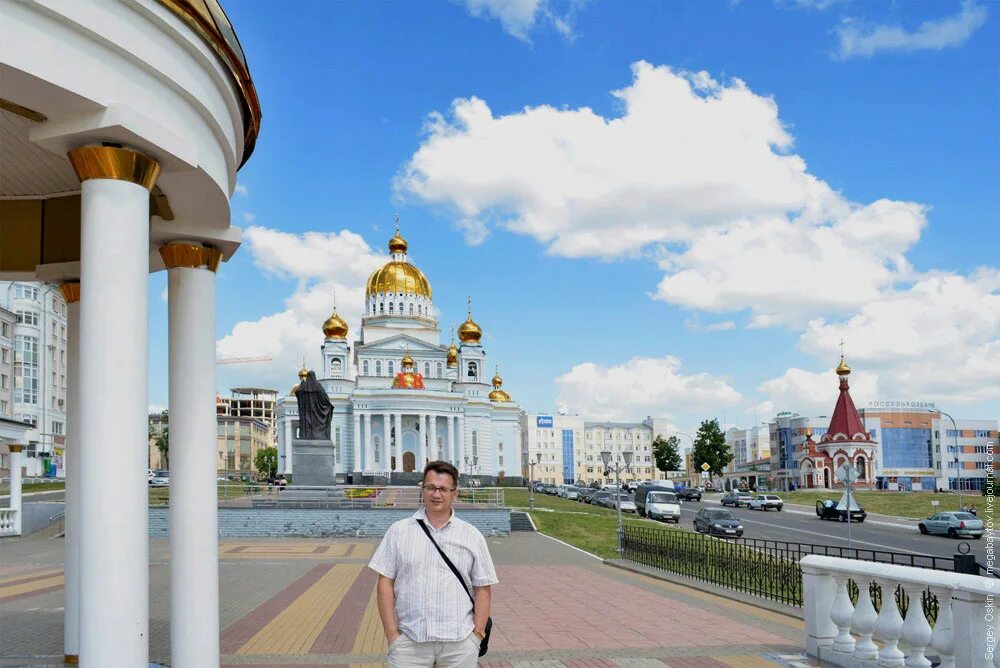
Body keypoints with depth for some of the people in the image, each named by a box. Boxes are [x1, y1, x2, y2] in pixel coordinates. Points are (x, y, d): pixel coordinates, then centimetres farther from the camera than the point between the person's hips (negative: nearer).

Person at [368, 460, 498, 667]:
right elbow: (385, 584, 3)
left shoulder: (472, 536, 7)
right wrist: (392, 635, -4)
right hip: (409, 641, 0)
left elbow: (483, 588, 7)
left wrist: (477, 634, -2)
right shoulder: (399, 531, 6)